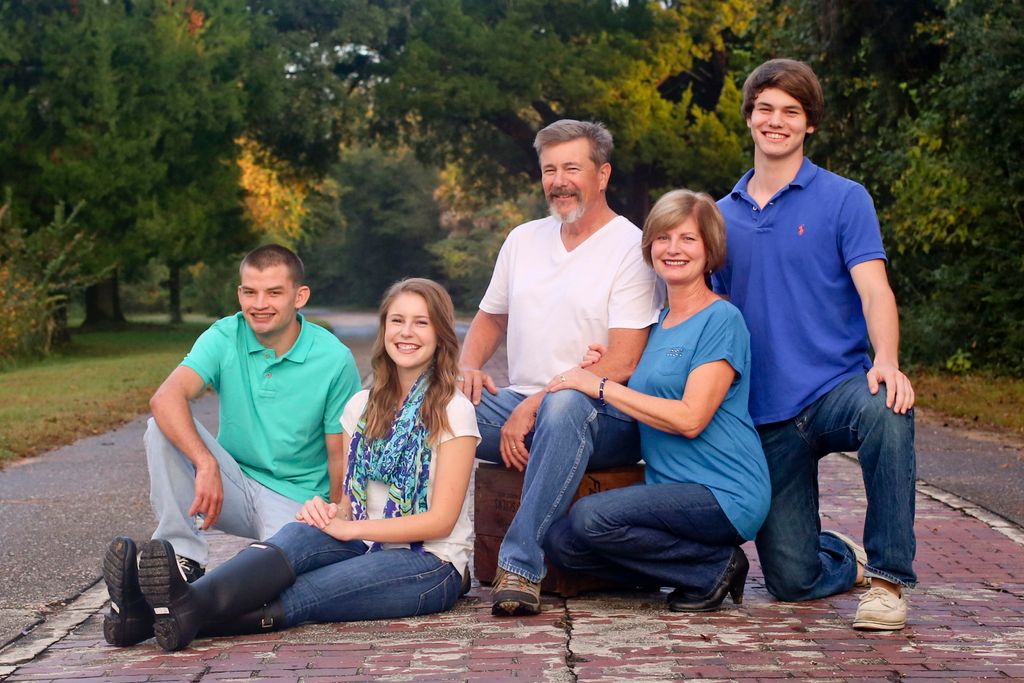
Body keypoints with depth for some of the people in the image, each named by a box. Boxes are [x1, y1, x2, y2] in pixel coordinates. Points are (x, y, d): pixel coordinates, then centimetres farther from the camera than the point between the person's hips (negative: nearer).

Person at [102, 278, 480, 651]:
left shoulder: (452, 411, -5)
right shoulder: (363, 406, 13)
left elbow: (441, 520, -10)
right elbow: (350, 500, 13)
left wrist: (350, 527, -16)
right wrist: (328, 511, -12)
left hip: (433, 565, -4)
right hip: (368, 547, 4)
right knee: (304, 533, -32)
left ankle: (189, 613, -55)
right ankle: (190, 600, -56)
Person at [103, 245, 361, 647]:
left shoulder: (334, 360, -10)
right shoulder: (225, 338, -6)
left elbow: (340, 455, -7)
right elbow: (166, 398, -24)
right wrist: (206, 463, -39)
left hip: (294, 501, -3)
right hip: (231, 483, 3)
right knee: (163, 428, -23)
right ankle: (183, 560, -24)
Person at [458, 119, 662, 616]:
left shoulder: (631, 249, -5)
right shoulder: (523, 240, 15)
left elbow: (623, 362, -14)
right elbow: (490, 318, 27)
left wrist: (536, 403, -20)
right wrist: (469, 366, 4)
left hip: (604, 415, -5)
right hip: (521, 408, 6)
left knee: (563, 407, -41)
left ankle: (520, 563, -39)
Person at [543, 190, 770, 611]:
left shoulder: (721, 320, -8)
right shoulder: (658, 323, 17)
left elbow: (690, 419, -18)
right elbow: (645, 409, 21)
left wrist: (602, 387, -14)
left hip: (724, 494, -8)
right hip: (670, 489, 8)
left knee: (591, 517, -26)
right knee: (560, 541, -8)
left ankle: (716, 567, -8)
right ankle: (691, 569, 3)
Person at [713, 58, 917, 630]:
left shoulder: (843, 198, 0)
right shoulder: (724, 215, 12)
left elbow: (873, 289, -12)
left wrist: (887, 362, -30)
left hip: (836, 385, -3)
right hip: (765, 414, 3)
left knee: (887, 414, -40)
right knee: (792, 580, -2)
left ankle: (888, 578, -23)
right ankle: (851, 560, 35)